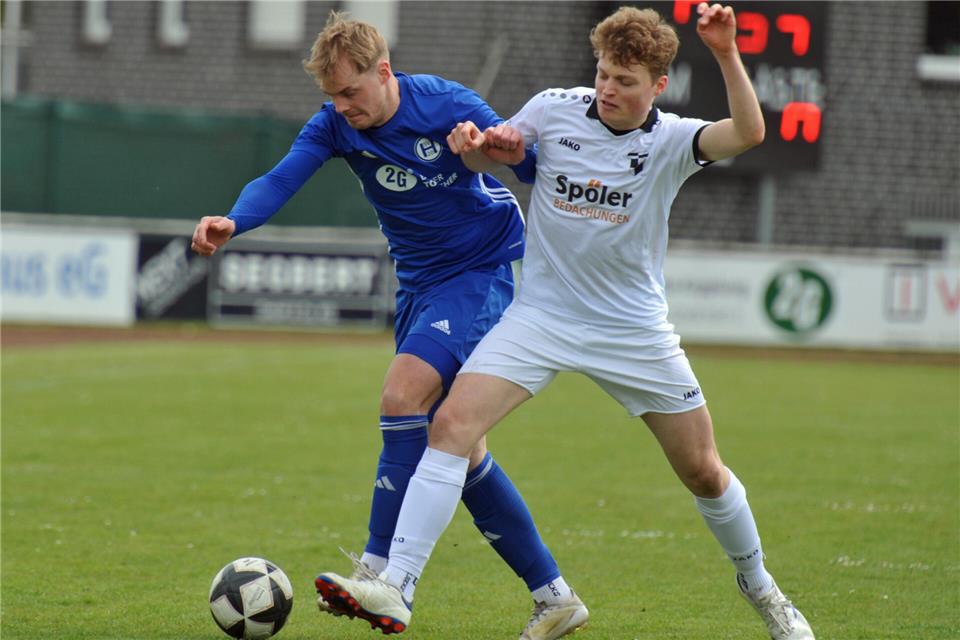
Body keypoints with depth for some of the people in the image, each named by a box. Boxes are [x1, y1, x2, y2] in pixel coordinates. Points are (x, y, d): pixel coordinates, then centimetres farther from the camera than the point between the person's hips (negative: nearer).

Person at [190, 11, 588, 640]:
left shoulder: (450, 108, -19)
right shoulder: (334, 125, -8)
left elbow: (537, 167, -10)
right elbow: (282, 179, -24)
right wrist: (233, 221, -40)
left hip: (481, 269, -7)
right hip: (419, 281, 7)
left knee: (404, 395, -25)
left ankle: (380, 578, -26)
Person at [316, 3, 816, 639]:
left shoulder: (670, 140, -10)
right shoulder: (556, 110, -5)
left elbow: (748, 133, -29)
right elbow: (494, 151, 12)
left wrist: (726, 54, -40)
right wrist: (472, 143, -11)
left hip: (634, 329, -1)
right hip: (541, 317, 1)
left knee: (703, 471, 7)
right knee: (452, 423, -19)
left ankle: (758, 586, 34)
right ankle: (397, 585, -22)